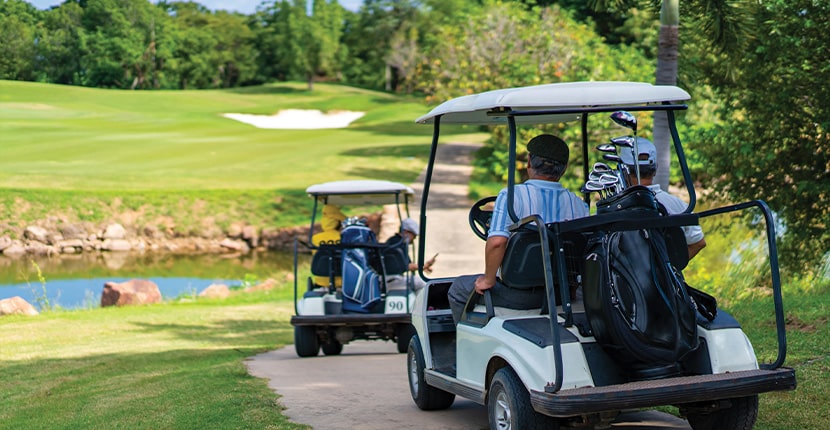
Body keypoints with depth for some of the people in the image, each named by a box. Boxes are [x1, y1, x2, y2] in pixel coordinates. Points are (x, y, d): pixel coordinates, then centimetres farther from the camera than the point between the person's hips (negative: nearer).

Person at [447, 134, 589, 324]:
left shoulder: (511, 196, -15)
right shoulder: (579, 205, -2)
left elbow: (496, 242, -28)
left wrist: (489, 279, -14)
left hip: (519, 295, -5)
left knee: (459, 289, 20)